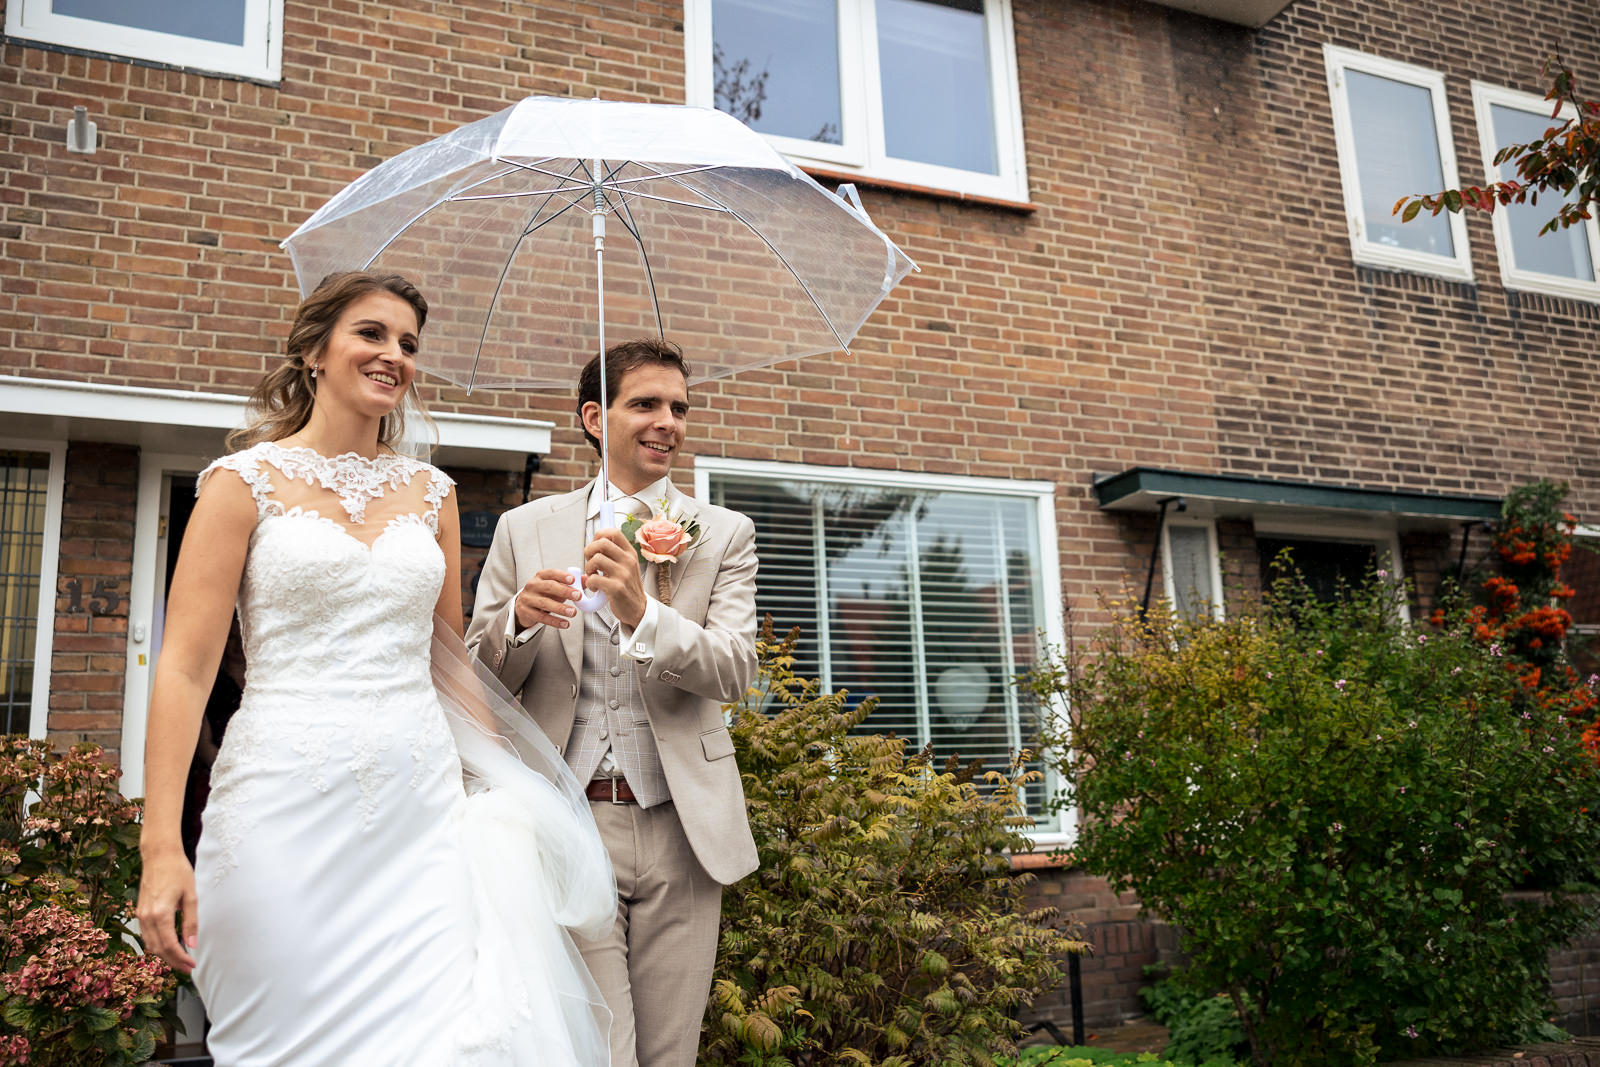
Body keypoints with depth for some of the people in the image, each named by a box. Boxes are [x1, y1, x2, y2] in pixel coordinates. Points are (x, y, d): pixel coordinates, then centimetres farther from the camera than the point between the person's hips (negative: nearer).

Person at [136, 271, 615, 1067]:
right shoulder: (246, 481, 1)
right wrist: (161, 845, -12)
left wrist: (498, 796, 12)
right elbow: (185, 665, -5)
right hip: (290, 806, -3)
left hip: (422, 806, 3)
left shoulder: (429, 493, 12)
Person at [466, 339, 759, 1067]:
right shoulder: (526, 530, 7)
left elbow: (735, 670, -7)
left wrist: (642, 613, -25)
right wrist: (518, 620, -15)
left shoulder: (724, 535, 6)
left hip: (680, 830, 1)